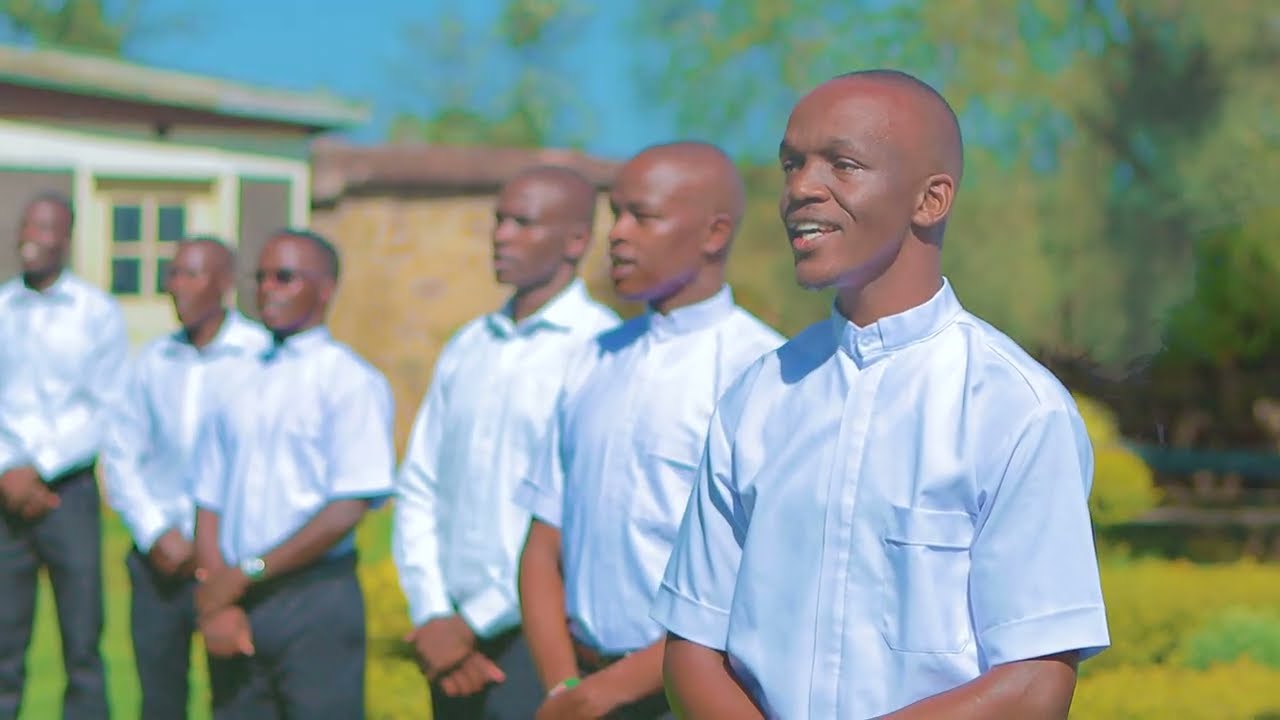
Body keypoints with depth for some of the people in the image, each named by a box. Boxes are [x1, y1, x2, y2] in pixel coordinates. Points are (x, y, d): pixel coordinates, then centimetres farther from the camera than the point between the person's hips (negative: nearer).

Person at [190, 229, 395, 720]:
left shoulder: (351, 381, -3)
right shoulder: (238, 381, 12)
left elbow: (349, 509, -11)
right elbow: (209, 502, 9)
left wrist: (248, 573, -11)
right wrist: (215, 601, -5)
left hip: (316, 603, -4)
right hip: (233, 605, 5)